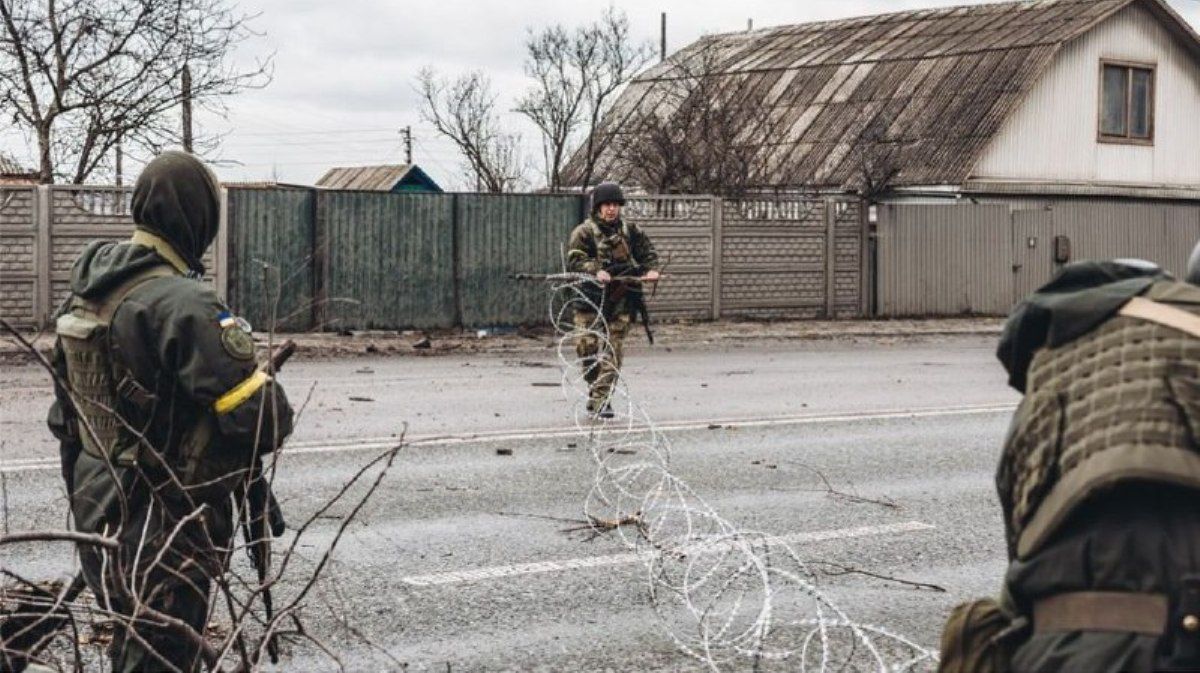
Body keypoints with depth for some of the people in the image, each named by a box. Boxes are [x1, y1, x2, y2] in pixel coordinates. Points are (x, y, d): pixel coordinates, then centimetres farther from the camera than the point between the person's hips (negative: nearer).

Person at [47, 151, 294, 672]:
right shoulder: (183, 305, -22)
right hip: (164, 527, -9)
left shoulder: (86, 295, 6)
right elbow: (265, 420, -24)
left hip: (100, 507, 9)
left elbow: (65, 414, 15)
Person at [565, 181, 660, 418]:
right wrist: (596, 271, -29)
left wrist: (651, 269, -5)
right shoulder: (584, 232, -1)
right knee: (586, 344, -10)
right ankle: (595, 384, 17)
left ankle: (601, 399, 0)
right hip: (591, 297, -2)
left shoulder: (630, 230, 11)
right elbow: (575, 259, -12)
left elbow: (648, 251, 16)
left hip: (621, 299, 2)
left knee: (613, 349, -3)